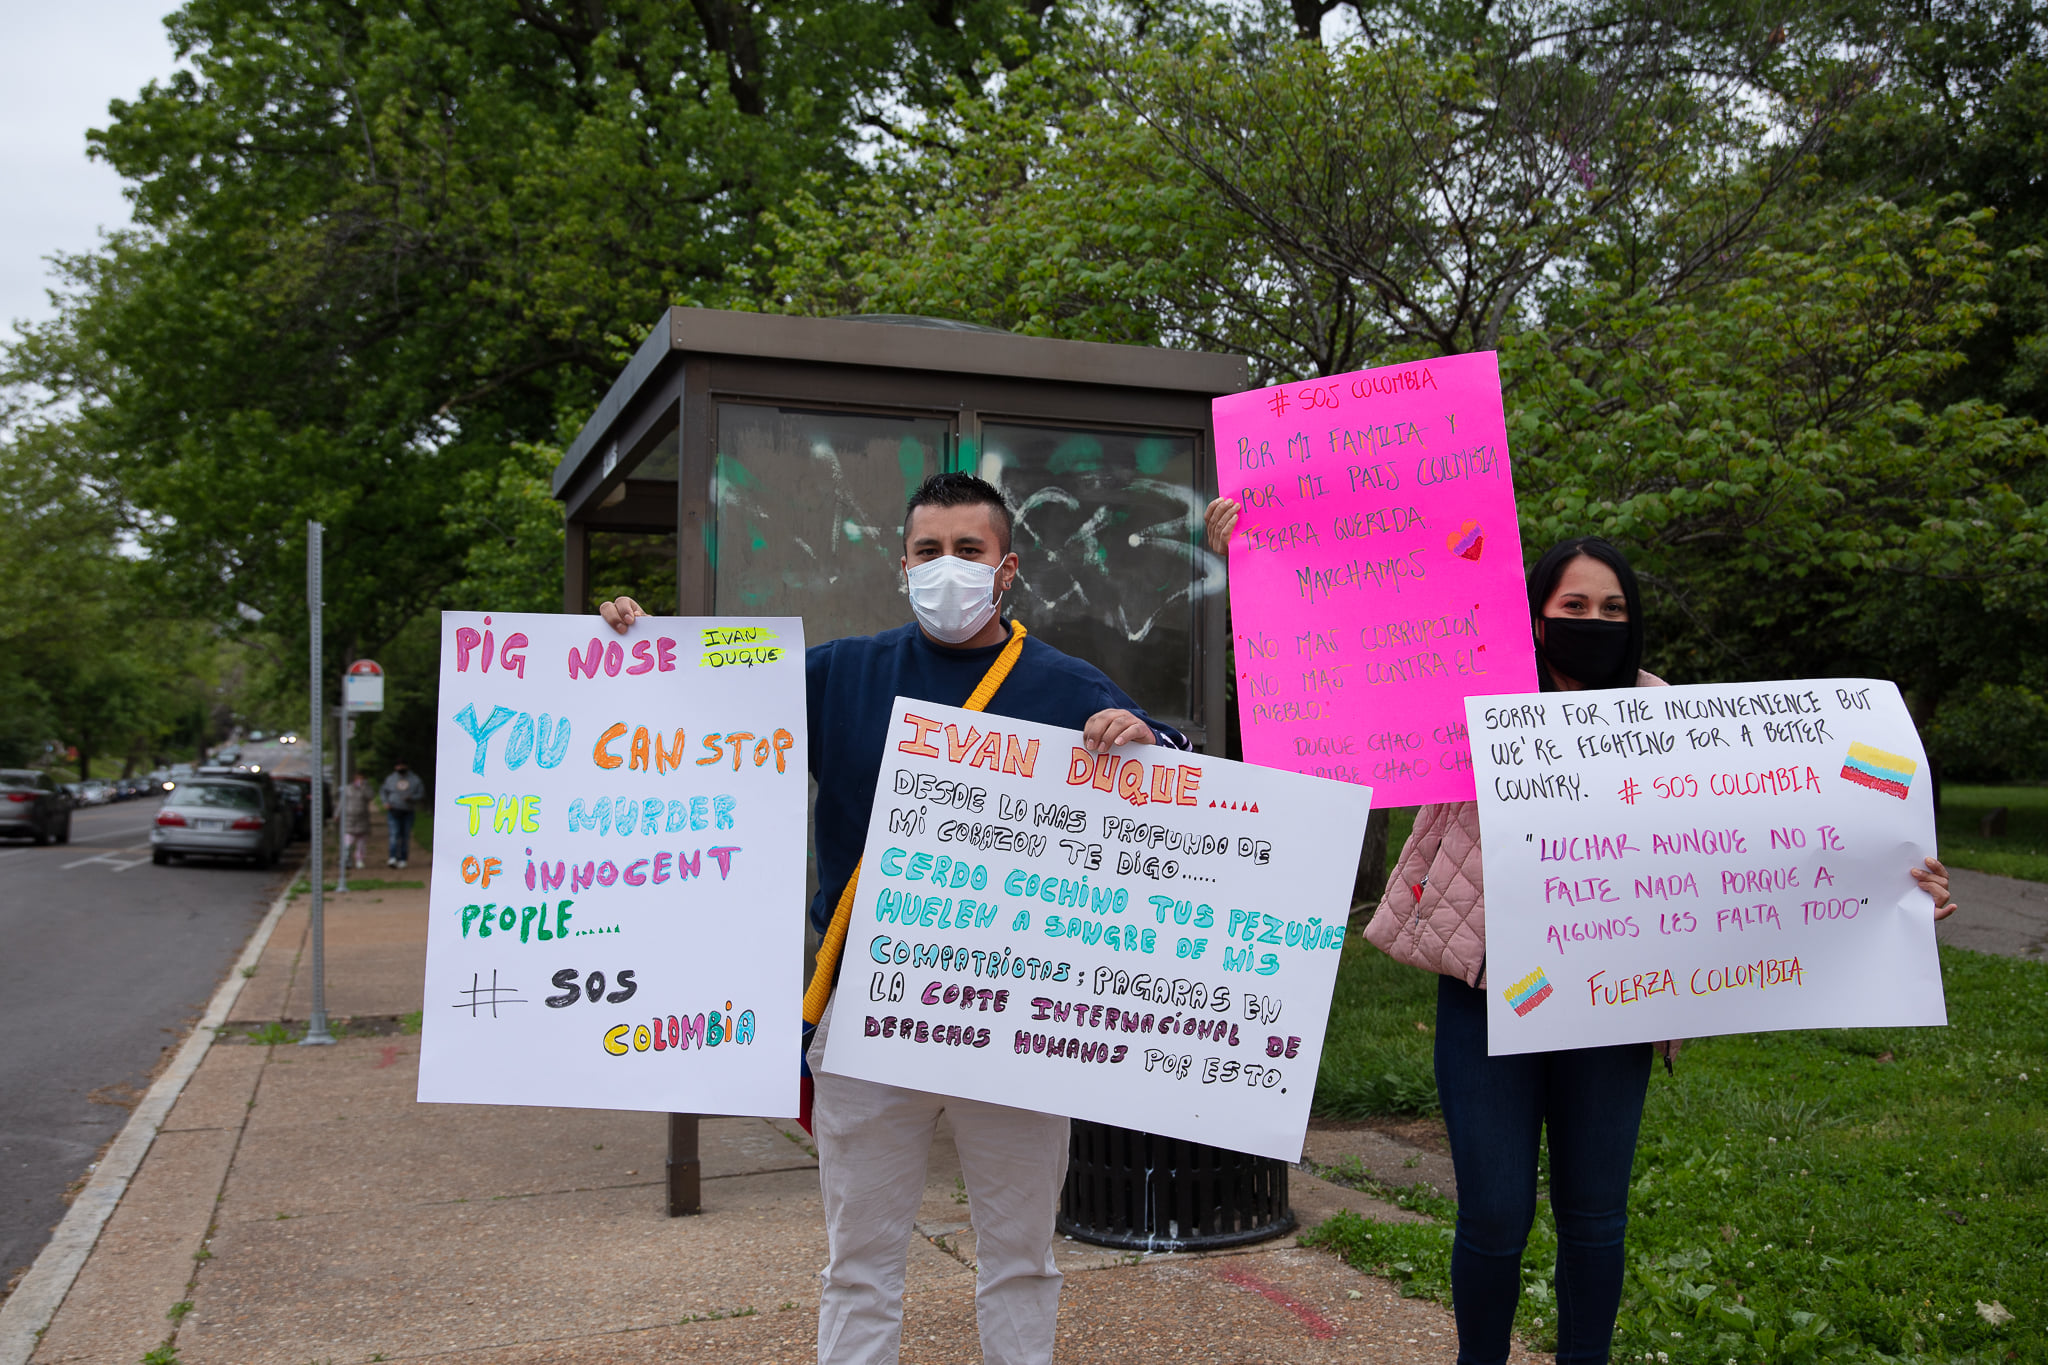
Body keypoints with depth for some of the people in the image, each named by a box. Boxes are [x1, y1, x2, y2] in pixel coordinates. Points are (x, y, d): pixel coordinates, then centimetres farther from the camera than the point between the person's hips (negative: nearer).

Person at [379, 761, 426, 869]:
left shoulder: (414, 779, 3)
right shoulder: (390, 779, 6)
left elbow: (421, 794, 3)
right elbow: (382, 791, 17)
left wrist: (411, 798, -15)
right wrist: (385, 802, 0)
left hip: (408, 812, 0)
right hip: (394, 811, 0)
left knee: (406, 836, 0)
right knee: (394, 834, -13)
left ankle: (402, 860, 6)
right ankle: (392, 858, -21)